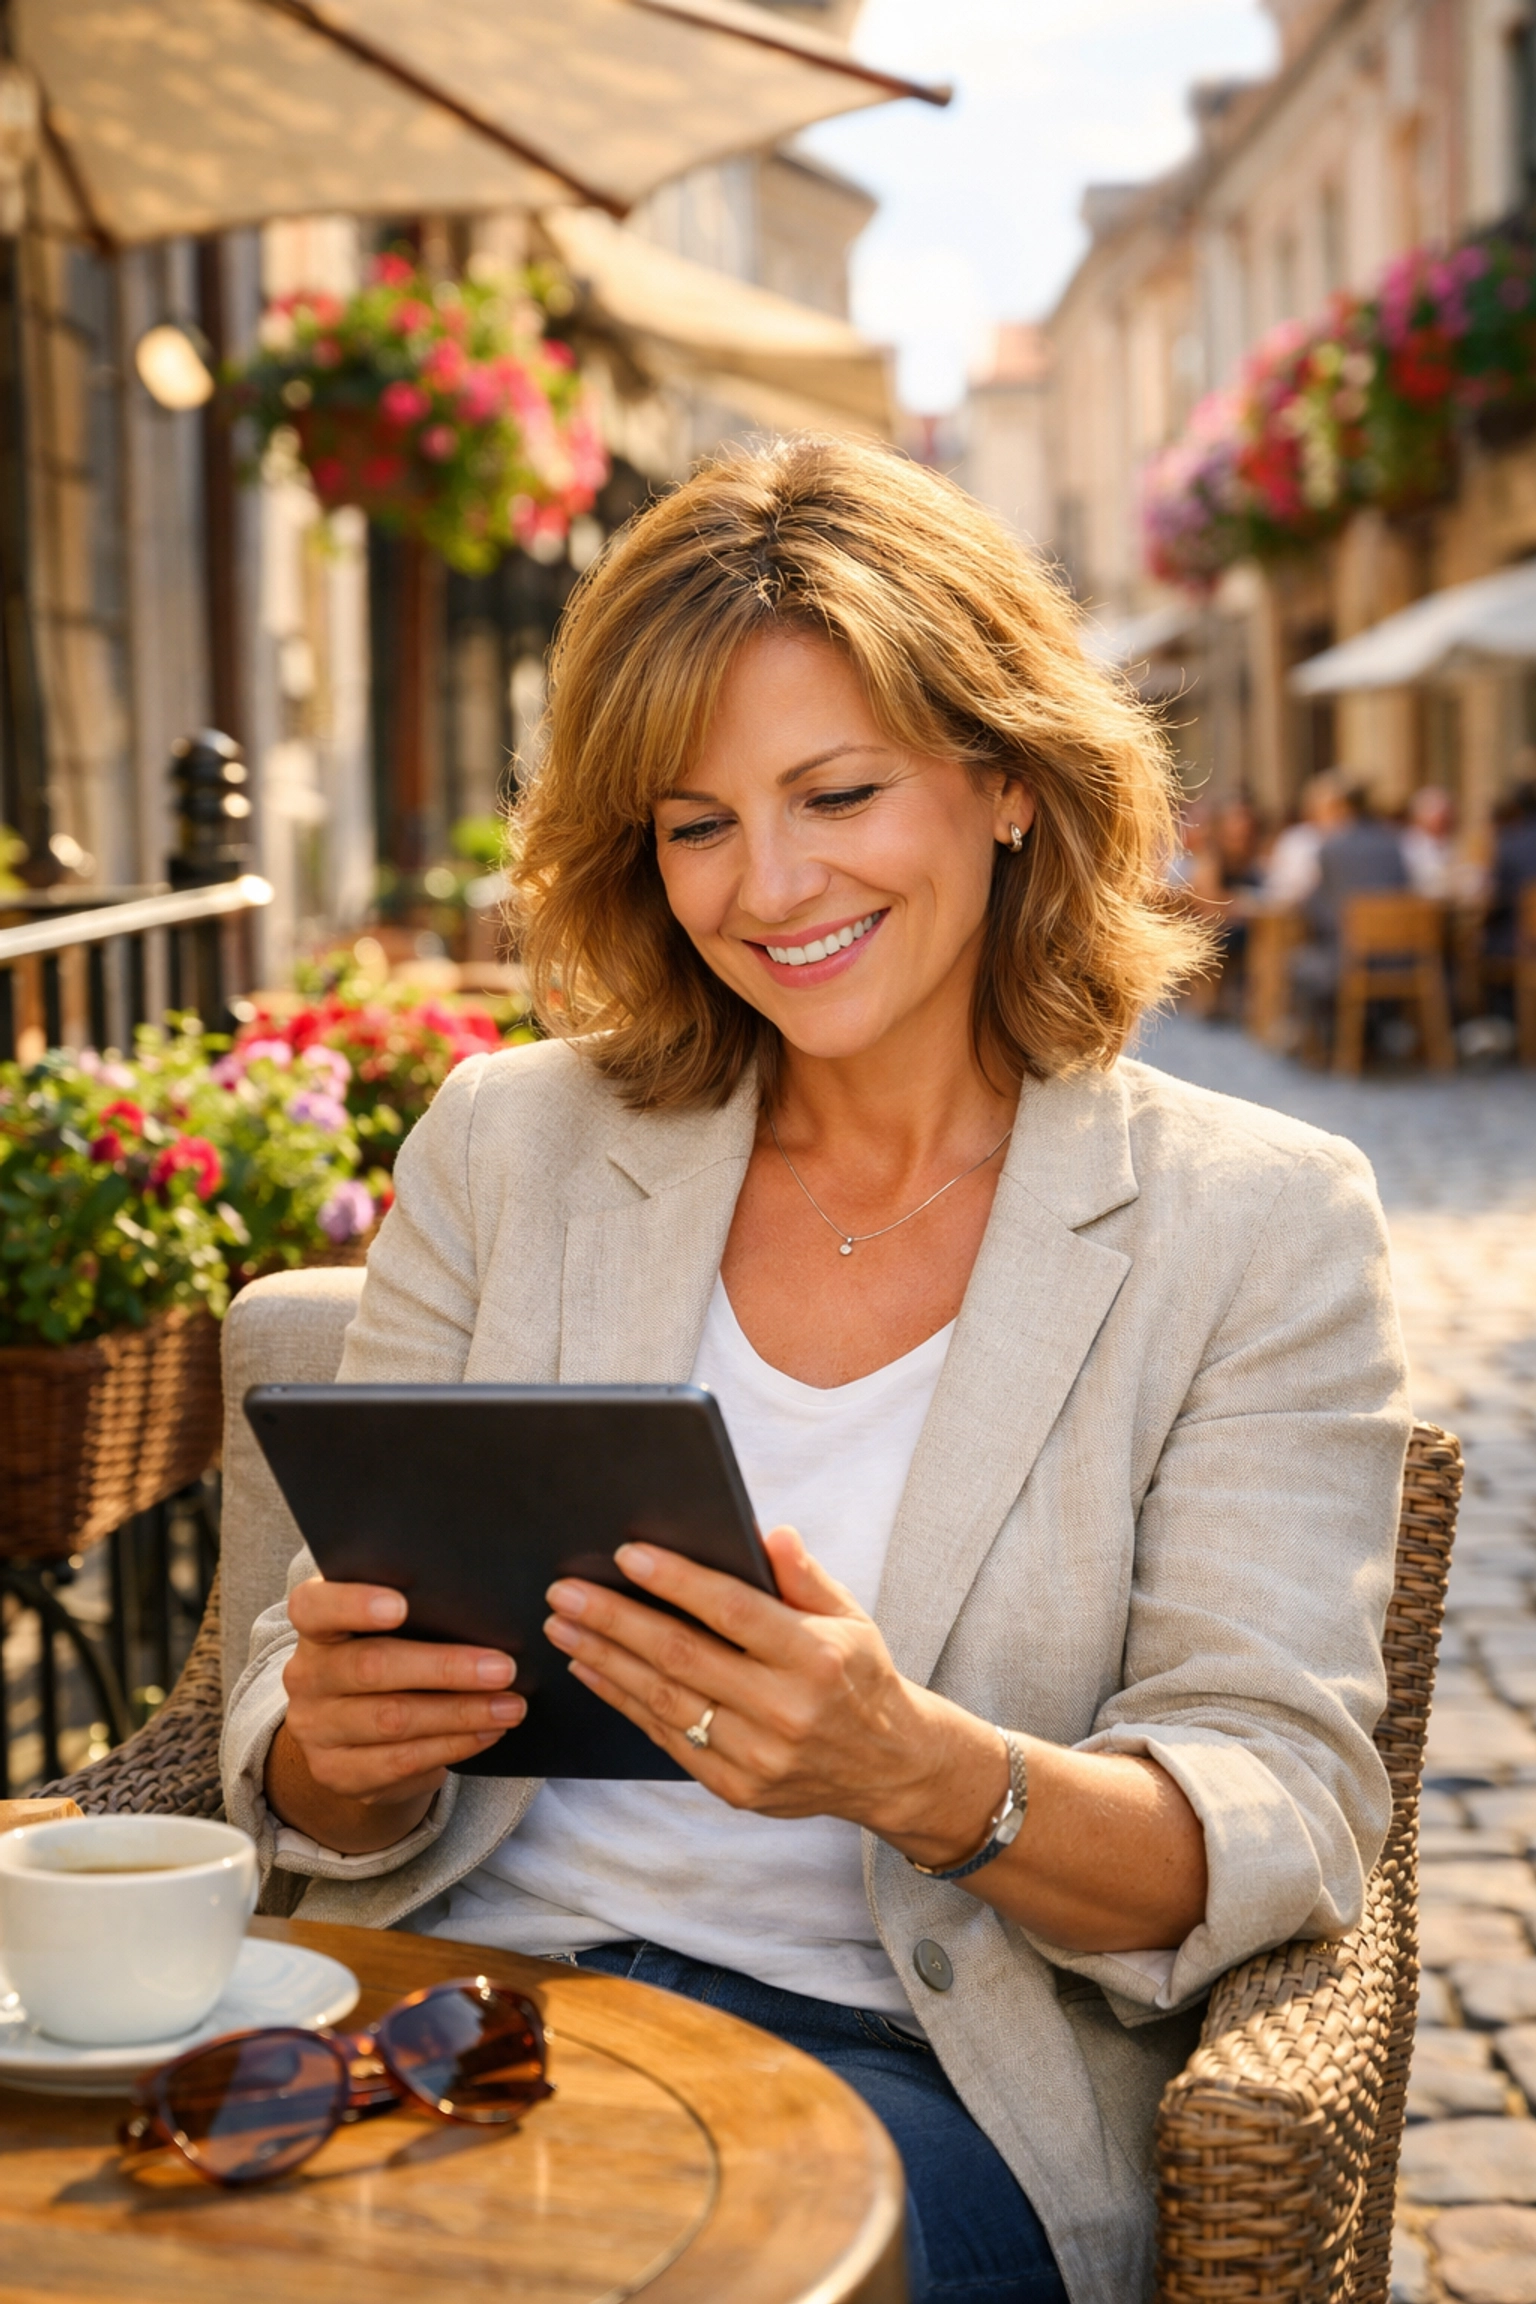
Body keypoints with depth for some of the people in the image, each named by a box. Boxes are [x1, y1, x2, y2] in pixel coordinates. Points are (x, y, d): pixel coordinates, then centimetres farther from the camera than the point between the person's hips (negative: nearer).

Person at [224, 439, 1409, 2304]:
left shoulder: (1258, 1226, 3)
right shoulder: (509, 1148, 10)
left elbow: (1283, 1830, -5)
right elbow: (318, 1701, 10)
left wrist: (919, 1771, -25)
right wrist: (342, 1749, -15)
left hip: (925, 2075, -1)